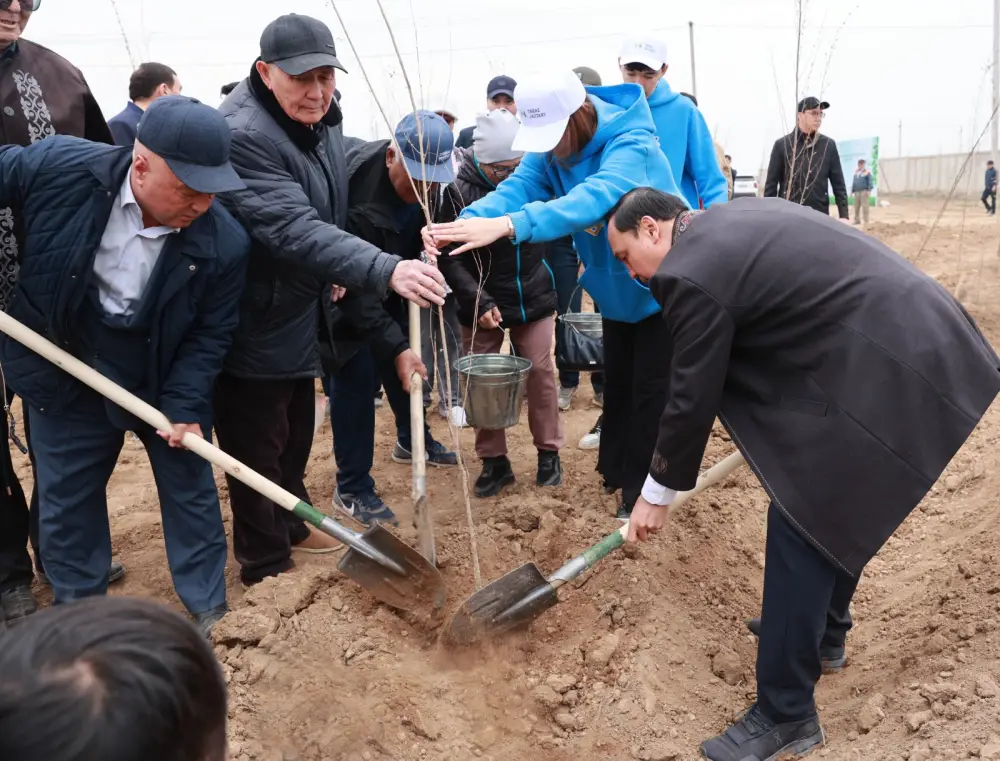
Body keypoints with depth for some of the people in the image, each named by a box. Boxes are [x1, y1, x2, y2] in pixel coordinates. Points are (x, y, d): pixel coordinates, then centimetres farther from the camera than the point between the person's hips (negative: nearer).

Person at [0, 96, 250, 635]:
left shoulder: (224, 244, -24)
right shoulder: (59, 167, -24)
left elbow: (210, 334, -13)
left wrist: (185, 405, -21)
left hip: (165, 377, -1)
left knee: (189, 487, 10)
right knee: (66, 495, 14)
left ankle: (209, 611, 29)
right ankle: (77, 613, 35)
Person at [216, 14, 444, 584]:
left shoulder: (322, 117, 1)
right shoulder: (242, 136, -29)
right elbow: (296, 229, -40)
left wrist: (333, 273, 13)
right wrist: (386, 270, -49)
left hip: (301, 314, 9)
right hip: (255, 326, -9)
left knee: (297, 434, 23)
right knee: (258, 448, 5)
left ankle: (291, 526, 43)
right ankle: (264, 564, 22)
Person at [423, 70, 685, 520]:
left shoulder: (631, 145, -32)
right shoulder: (551, 149, -10)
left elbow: (595, 197, -49)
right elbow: (518, 187, -24)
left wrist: (509, 225, -62)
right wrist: (466, 222, -46)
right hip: (614, 288, 7)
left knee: (650, 387, 1)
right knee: (616, 380, 18)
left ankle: (643, 488, 16)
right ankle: (616, 469, 35)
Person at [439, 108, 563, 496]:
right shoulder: (460, 189, -15)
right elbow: (449, 257, -13)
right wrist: (480, 301, -21)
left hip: (533, 297, 2)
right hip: (481, 303, -1)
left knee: (540, 371, 6)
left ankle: (548, 452, 22)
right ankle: (494, 461, 18)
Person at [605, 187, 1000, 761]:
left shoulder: (692, 272, -14)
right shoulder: (731, 223, 17)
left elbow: (691, 399, -8)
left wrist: (656, 496, 6)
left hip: (881, 371, -11)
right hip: (917, 341, 11)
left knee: (801, 527, -4)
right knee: (837, 504, 24)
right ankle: (823, 631, 43)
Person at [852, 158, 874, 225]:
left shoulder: (867, 172, -3)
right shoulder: (856, 172, 17)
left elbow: (870, 181, -7)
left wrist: (869, 190, -15)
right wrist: (852, 190, 20)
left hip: (864, 191, -6)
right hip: (856, 192, 6)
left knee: (864, 206, -8)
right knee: (856, 207, 7)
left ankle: (866, 221, -6)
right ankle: (857, 220, 15)